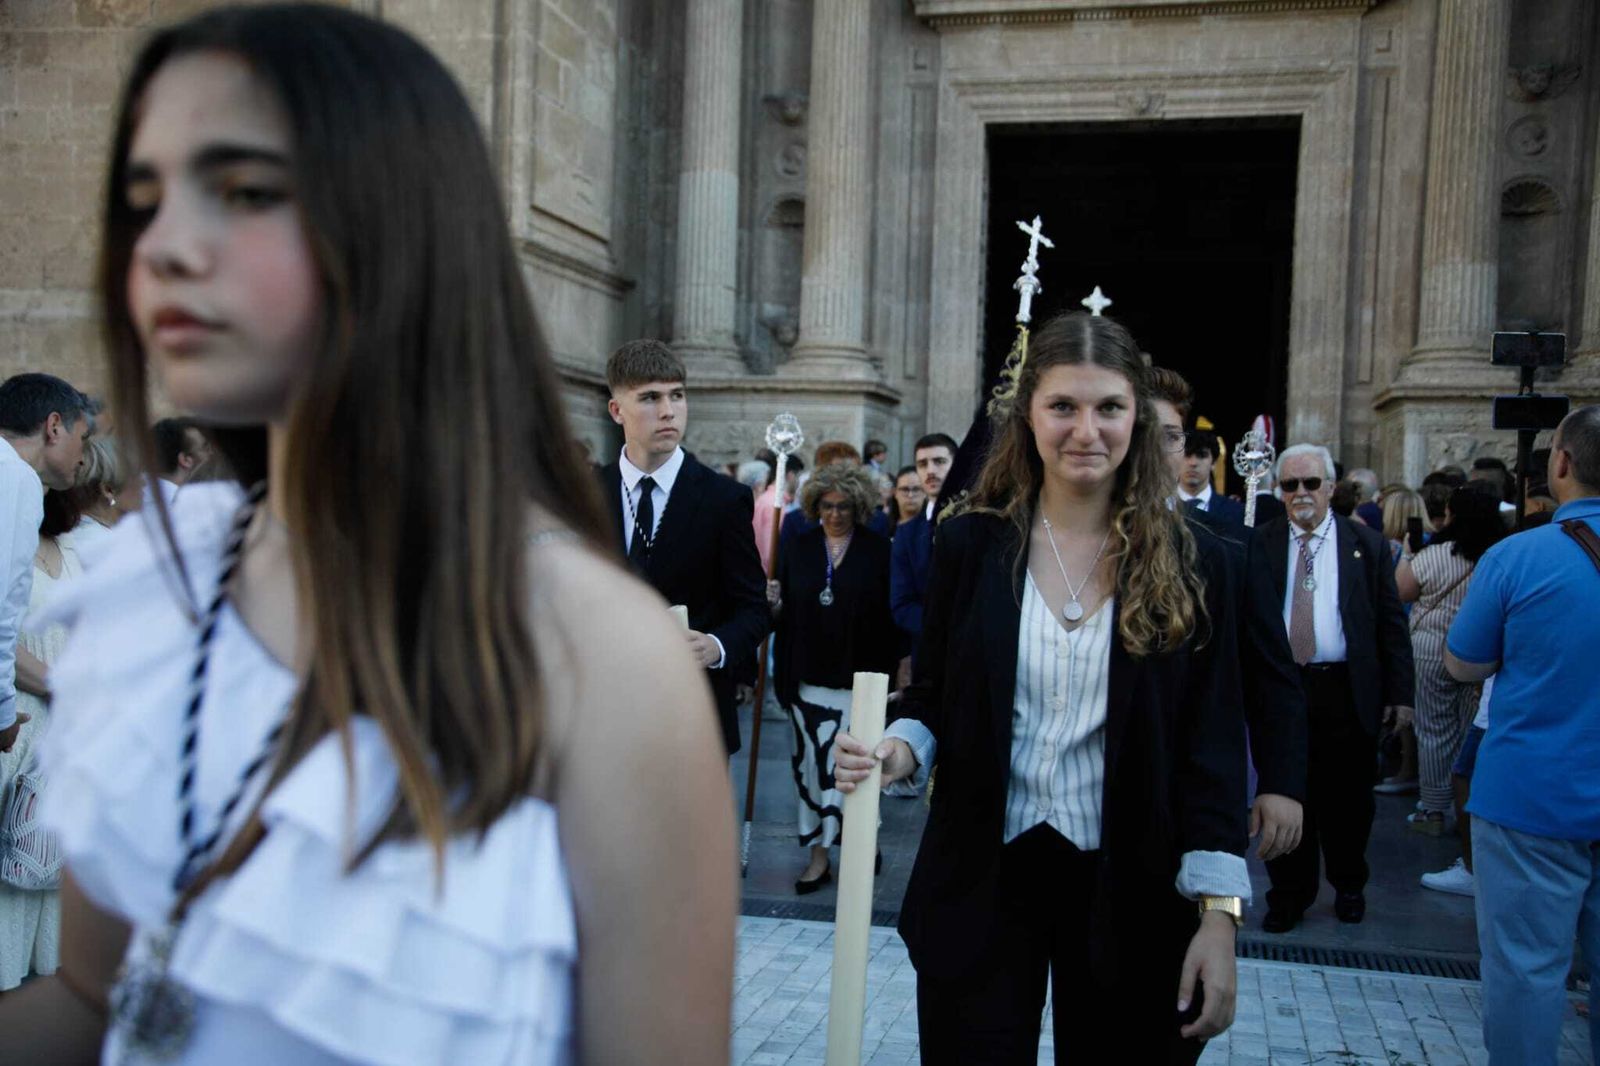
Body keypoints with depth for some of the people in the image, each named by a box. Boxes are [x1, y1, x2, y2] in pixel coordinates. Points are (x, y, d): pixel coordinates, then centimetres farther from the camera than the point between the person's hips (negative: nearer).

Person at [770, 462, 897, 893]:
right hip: (810, 675, 3)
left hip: (859, 676, -2)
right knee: (812, 760, 4)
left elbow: (892, 613, -2)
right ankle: (819, 851, 12)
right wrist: (774, 603, -11)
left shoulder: (877, 550, 0)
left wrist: (892, 670, -8)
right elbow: (786, 611, 11)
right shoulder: (799, 548, 8)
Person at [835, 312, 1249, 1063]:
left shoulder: (1188, 563, -3)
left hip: (1129, 889, 0)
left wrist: (1218, 913, -8)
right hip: (983, 877, 0)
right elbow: (932, 697, 6)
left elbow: (1212, 745, -3)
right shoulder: (971, 543, -1)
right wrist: (899, 750, -16)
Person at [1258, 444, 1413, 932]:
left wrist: (1399, 693, -1)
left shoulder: (1366, 544, 3)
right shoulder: (1260, 544, 2)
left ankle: (1348, 887, 34)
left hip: (1347, 691, 0)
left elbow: (1391, 623, 4)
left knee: (1347, 799, 12)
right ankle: (1289, 894, 23)